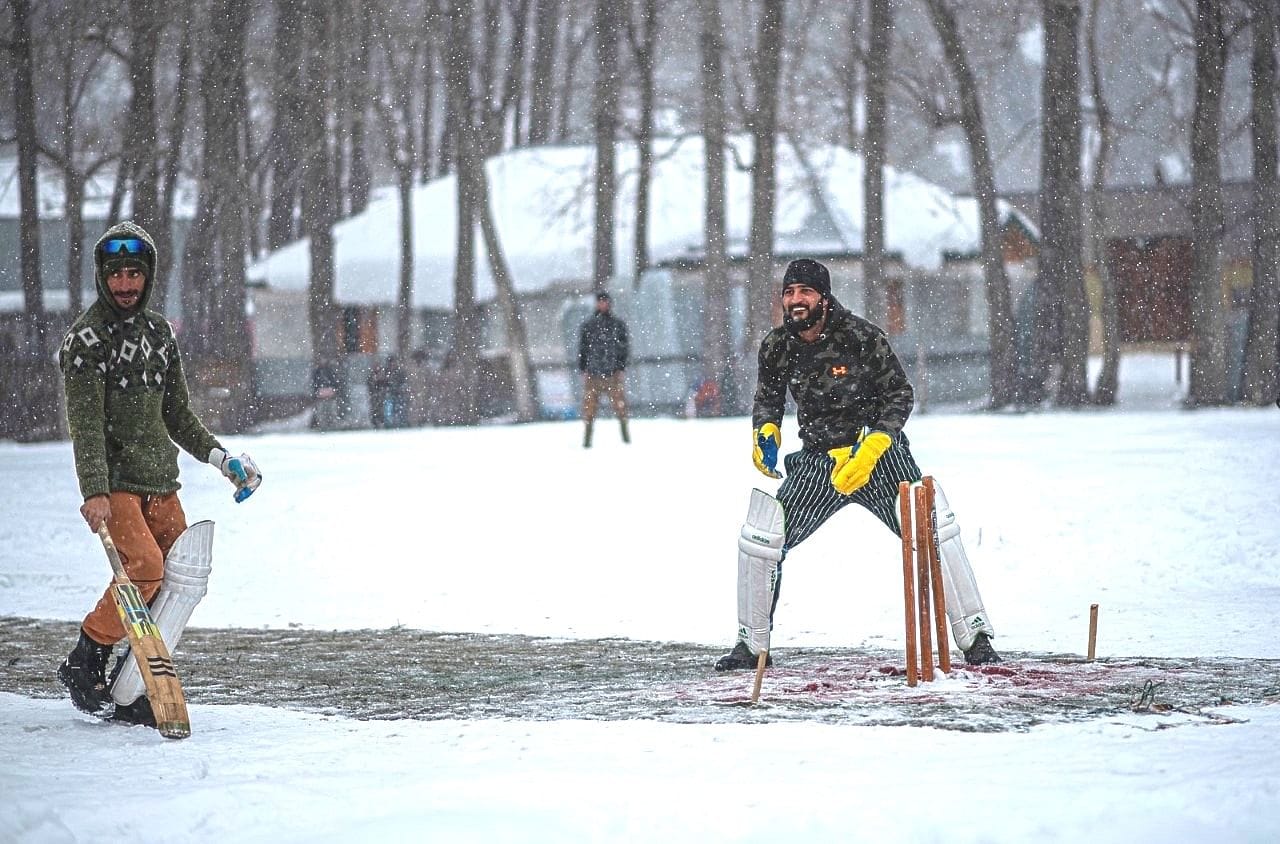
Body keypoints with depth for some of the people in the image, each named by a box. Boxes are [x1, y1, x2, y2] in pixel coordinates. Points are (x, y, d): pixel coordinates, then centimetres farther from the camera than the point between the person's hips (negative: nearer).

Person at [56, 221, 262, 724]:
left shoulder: (159, 332, 14)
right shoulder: (86, 339, -7)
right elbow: (86, 425, -16)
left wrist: (219, 457, 13)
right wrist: (95, 492, -27)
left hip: (160, 480, 7)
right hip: (114, 480, -7)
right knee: (145, 564, -24)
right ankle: (83, 664, -8)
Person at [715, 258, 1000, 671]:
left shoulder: (861, 337, -16)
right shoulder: (777, 346, -4)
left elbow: (901, 395, -11)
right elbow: (768, 396, 15)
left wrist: (869, 451, -21)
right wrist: (766, 431, -6)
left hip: (879, 453, -3)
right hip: (818, 460, 3)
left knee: (933, 533, -19)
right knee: (760, 539, -6)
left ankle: (976, 639, -10)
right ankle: (752, 644, 12)